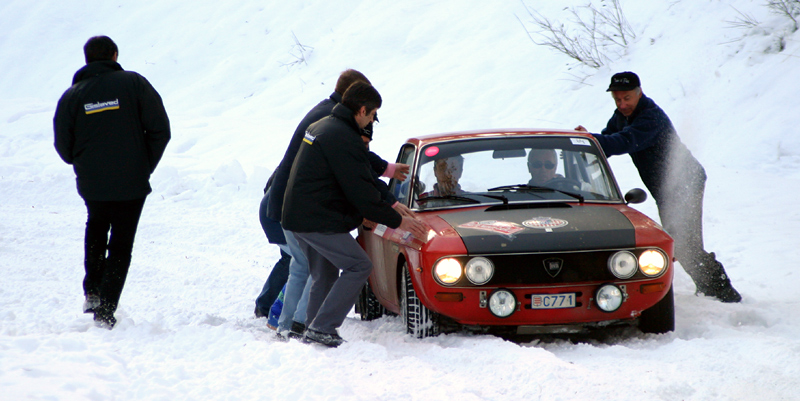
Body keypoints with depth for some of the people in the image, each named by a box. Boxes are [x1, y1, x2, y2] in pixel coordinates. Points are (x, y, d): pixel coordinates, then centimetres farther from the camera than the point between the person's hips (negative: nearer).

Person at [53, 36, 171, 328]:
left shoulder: (72, 96, -2)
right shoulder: (133, 83, -6)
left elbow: (63, 147, 2)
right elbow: (160, 130, -8)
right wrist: (146, 167, 3)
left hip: (91, 185, 2)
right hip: (132, 184, -2)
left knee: (96, 230, 30)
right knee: (121, 245, 9)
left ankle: (92, 292, 25)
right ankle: (105, 310, 2)